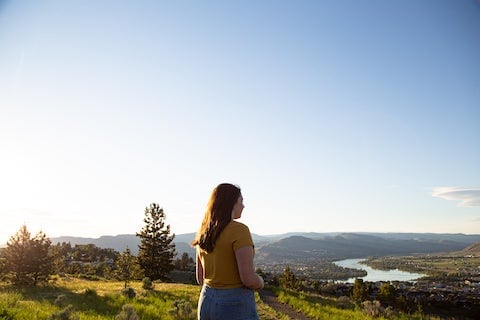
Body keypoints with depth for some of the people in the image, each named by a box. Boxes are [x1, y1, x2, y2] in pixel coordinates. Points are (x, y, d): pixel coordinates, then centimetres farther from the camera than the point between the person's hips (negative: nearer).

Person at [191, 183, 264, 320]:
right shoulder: (239, 230, -16)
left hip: (207, 301, 7)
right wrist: (260, 282, 1)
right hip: (236, 306, -7)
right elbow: (248, 278, -20)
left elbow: (200, 279, 11)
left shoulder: (204, 234, 6)